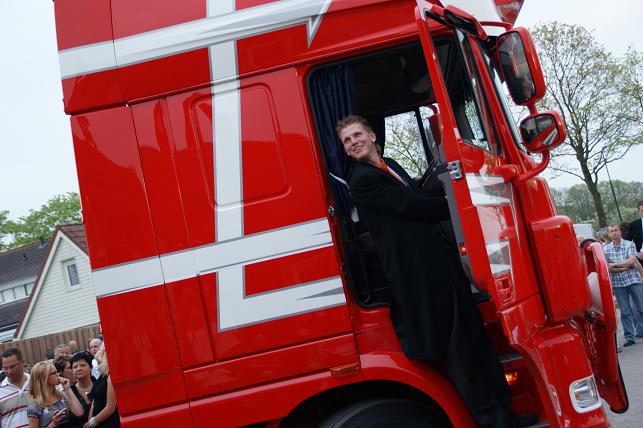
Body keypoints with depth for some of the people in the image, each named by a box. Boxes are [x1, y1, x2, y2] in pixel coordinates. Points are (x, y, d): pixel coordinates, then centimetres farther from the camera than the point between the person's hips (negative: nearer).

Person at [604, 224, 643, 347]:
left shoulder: (629, 244, 1)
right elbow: (607, 268, -4)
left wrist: (615, 265, -8)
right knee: (625, 311, 3)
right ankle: (629, 337, 6)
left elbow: (632, 261, -11)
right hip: (617, 283, 1)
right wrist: (625, 267, -11)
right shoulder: (606, 249, 5)